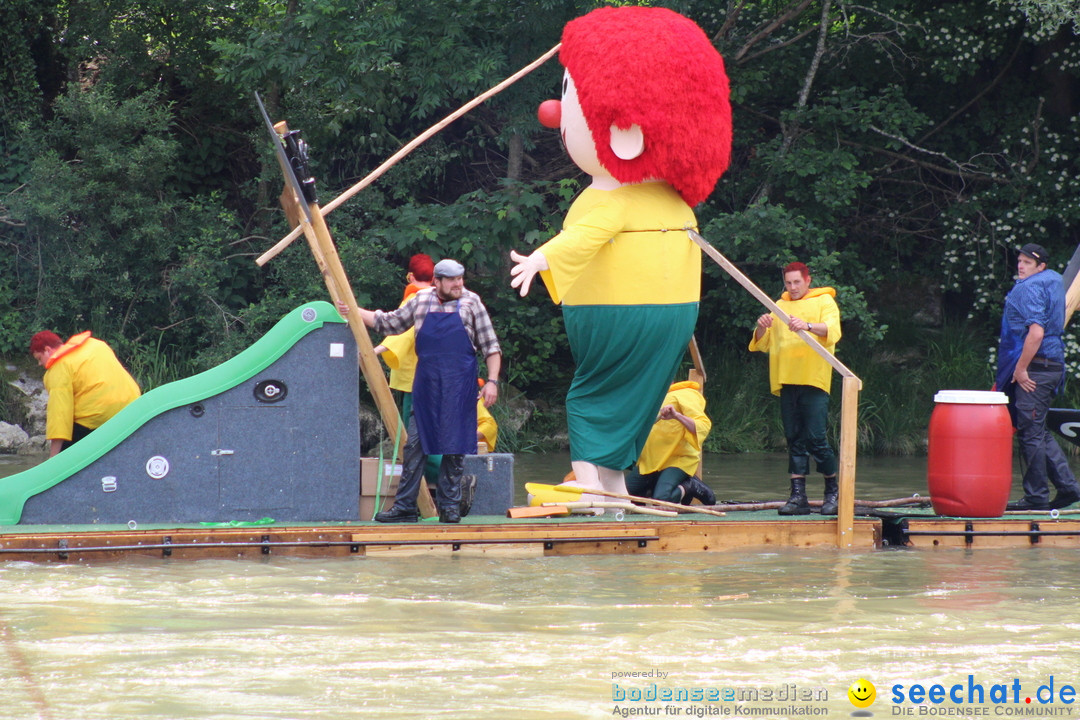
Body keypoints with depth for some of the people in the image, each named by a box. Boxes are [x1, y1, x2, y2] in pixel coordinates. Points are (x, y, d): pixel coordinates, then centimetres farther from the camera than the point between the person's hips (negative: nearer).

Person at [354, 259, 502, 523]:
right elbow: (389, 324, 23)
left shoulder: (471, 303, 4)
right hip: (425, 383, 2)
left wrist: (492, 381, -5)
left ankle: (450, 506, 8)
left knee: (454, 448, -1)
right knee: (414, 445, -1)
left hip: (459, 386, -2)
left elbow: (490, 347, 5)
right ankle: (405, 506, 3)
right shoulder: (420, 301, 10)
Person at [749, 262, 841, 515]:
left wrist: (808, 326, -31)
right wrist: (761, 328, -8)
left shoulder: (824, 301, 6)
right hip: (786, 382, 5)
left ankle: (833, 491, 4)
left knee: (816, 437, -10)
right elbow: (762, 344, 15)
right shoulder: (780, 306, 19)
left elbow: (832, 331, -12)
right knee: (794, 440, 2)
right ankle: (798, 496, 0)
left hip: (814, 380, -5)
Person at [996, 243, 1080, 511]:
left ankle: (1036, 496, -2)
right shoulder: (1053, 283, 18)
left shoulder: (1030, 288, -13)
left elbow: (1036, 332, -24)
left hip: (1035, 367, -10)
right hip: (1053, 365, 10)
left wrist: (1020, 369, -19)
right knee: (1039, 432, 16)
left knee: (1031, 433, -5)